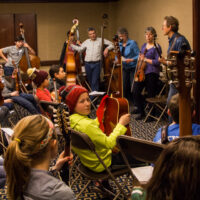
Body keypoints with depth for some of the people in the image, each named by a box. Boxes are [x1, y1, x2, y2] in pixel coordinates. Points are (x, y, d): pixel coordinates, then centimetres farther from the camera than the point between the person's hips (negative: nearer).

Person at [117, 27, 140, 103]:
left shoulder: (132, 43, -9)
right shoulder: (119, 45, 7)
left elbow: (138, 55, -12)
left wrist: (131, 60, -26)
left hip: (133, 68, -6)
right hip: (124, 68, 6)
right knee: (124, 87, 6)